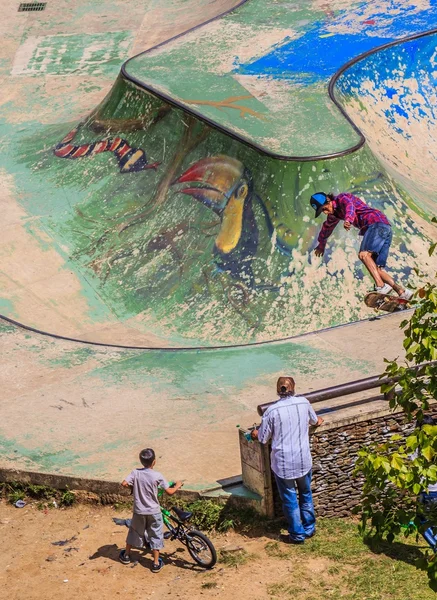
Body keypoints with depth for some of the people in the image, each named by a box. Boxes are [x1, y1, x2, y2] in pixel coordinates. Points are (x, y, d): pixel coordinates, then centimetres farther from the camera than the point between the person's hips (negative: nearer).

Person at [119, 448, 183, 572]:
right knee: (155, 535, 11)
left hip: (139, 511, 2)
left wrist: (133, 486, 2)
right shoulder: (157, 476, -17)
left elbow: (124, 484, -20)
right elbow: (170, 492, -15)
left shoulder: (135, 473, -12)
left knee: (134, 532, 22)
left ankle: (126, 555, 37)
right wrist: (178, 486, 5)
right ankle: (156, 563, 15)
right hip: (153, 512, -2)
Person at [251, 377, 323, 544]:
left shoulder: (272, 411, -14)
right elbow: (314, 420, 18)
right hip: (303, 460, 3)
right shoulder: (304, 403, -4)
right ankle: (309, 528, 32)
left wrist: (256, 434, 18)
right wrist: (318, 421, 42)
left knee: (290, 499, 10)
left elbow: (263, 438, -6)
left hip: (283, 463, -3)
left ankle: (297, 535, 19)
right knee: (306, 495, 22)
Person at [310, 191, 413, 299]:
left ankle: (380, 286, -43)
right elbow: (327, 227, 45)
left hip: (377, 223, -9)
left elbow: (350, 206, -26)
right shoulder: (335, 212, 25)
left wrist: (348, 219, -47)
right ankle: (402, 292, -10)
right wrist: (321, 244, 59)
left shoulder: (341, 198, -1)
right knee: (377, 269, -1)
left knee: (363, 254, -28)